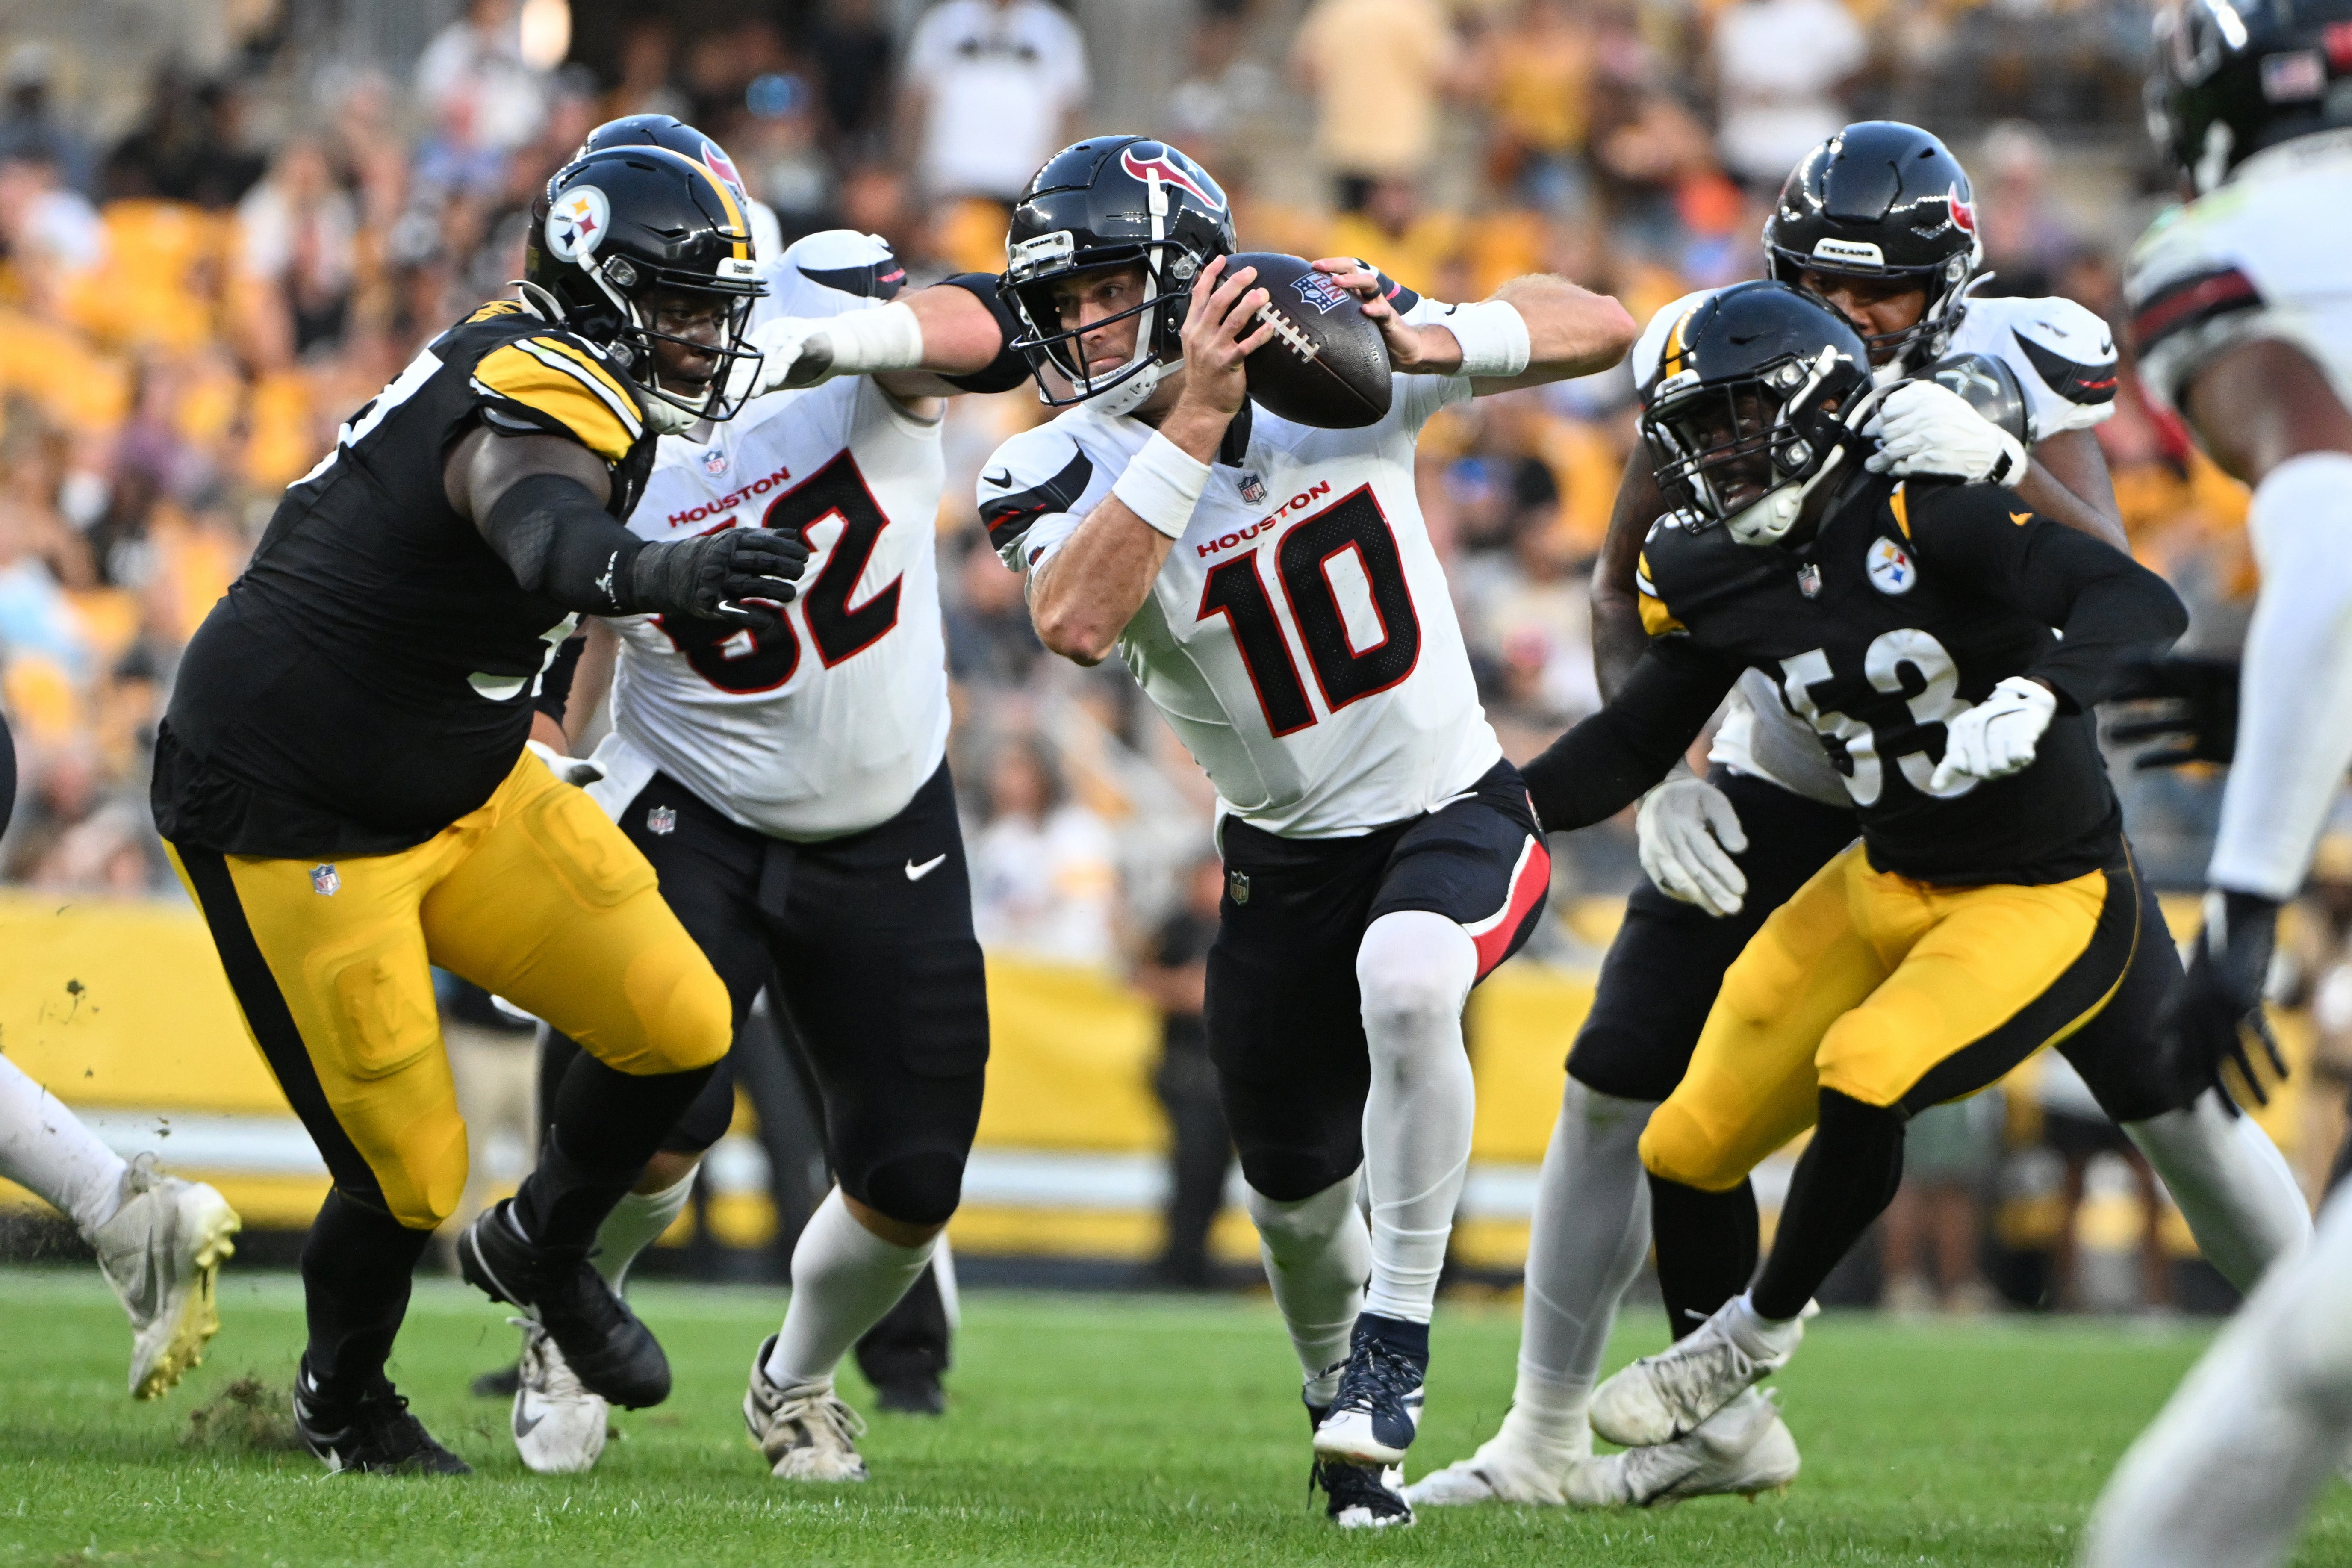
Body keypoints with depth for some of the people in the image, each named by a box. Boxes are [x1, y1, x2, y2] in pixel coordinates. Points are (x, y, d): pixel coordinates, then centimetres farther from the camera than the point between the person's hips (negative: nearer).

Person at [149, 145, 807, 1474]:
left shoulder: (525, 361, 0)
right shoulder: (544, 396, -28)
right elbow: (545, 535, -53)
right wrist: (659, 575, -74)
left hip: (465, 792, 9)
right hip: (294, 827, -9)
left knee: (681, 1030, -2)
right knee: (407, 1182, -2)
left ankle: (545, 1248, 26)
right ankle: (344, 1402, 29)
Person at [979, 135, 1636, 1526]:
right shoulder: (1066, 472, -14)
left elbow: (1602, 328, -11)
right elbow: (1076, 625, -37)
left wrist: (1423, 341, -29)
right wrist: (1198, 415, -41)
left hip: (1453, 810, -3)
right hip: (1286, 856, 3)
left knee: (1403, 982, -35)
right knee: (1297, 1196, 12)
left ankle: (1396, 1340, -20)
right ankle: (1344, 1418, 42)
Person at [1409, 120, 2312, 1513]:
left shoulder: (2017, 376, -21)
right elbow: (1628, 590, -4)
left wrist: (2004, 464, -50)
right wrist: (1659, 777, -17)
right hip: (1788, 788, 2)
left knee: (2179, 1104, -4)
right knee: (1615, 1090, -4)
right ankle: (1546, 1440, 9)